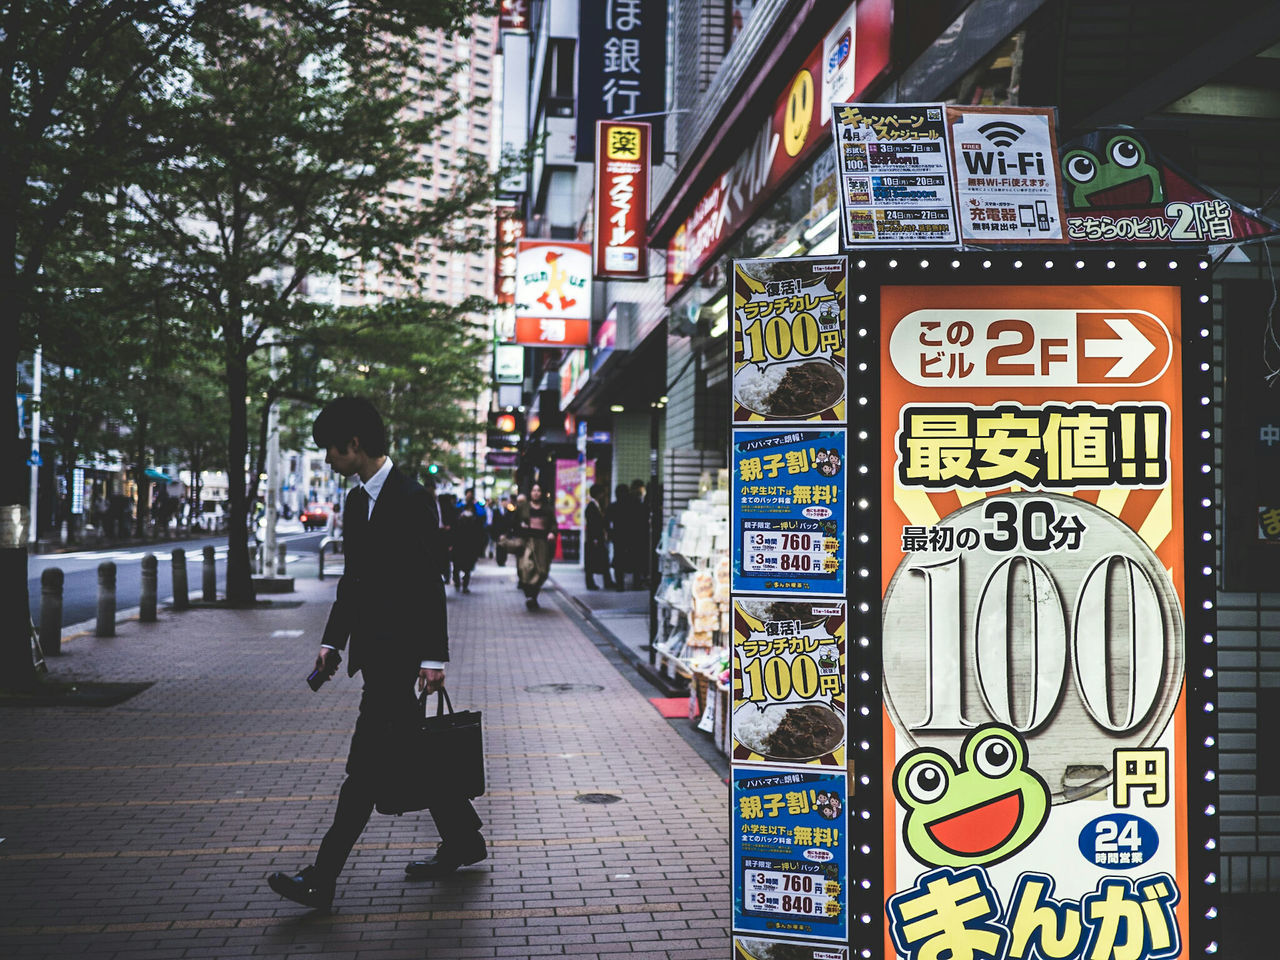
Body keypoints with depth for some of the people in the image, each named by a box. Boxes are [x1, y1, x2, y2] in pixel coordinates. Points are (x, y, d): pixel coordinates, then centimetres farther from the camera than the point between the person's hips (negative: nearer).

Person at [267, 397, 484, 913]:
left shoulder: (411, 499, -13)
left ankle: (322, 881, -6)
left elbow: (431, 583, -15)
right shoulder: (357, 502, 14)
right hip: (373, 649, 9)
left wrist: (433, 656, -17)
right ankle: (462, 841, 28)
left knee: (366, 764, -7)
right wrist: (333, 639, 15)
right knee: (412, 752, 15)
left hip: (398, 652, -9)